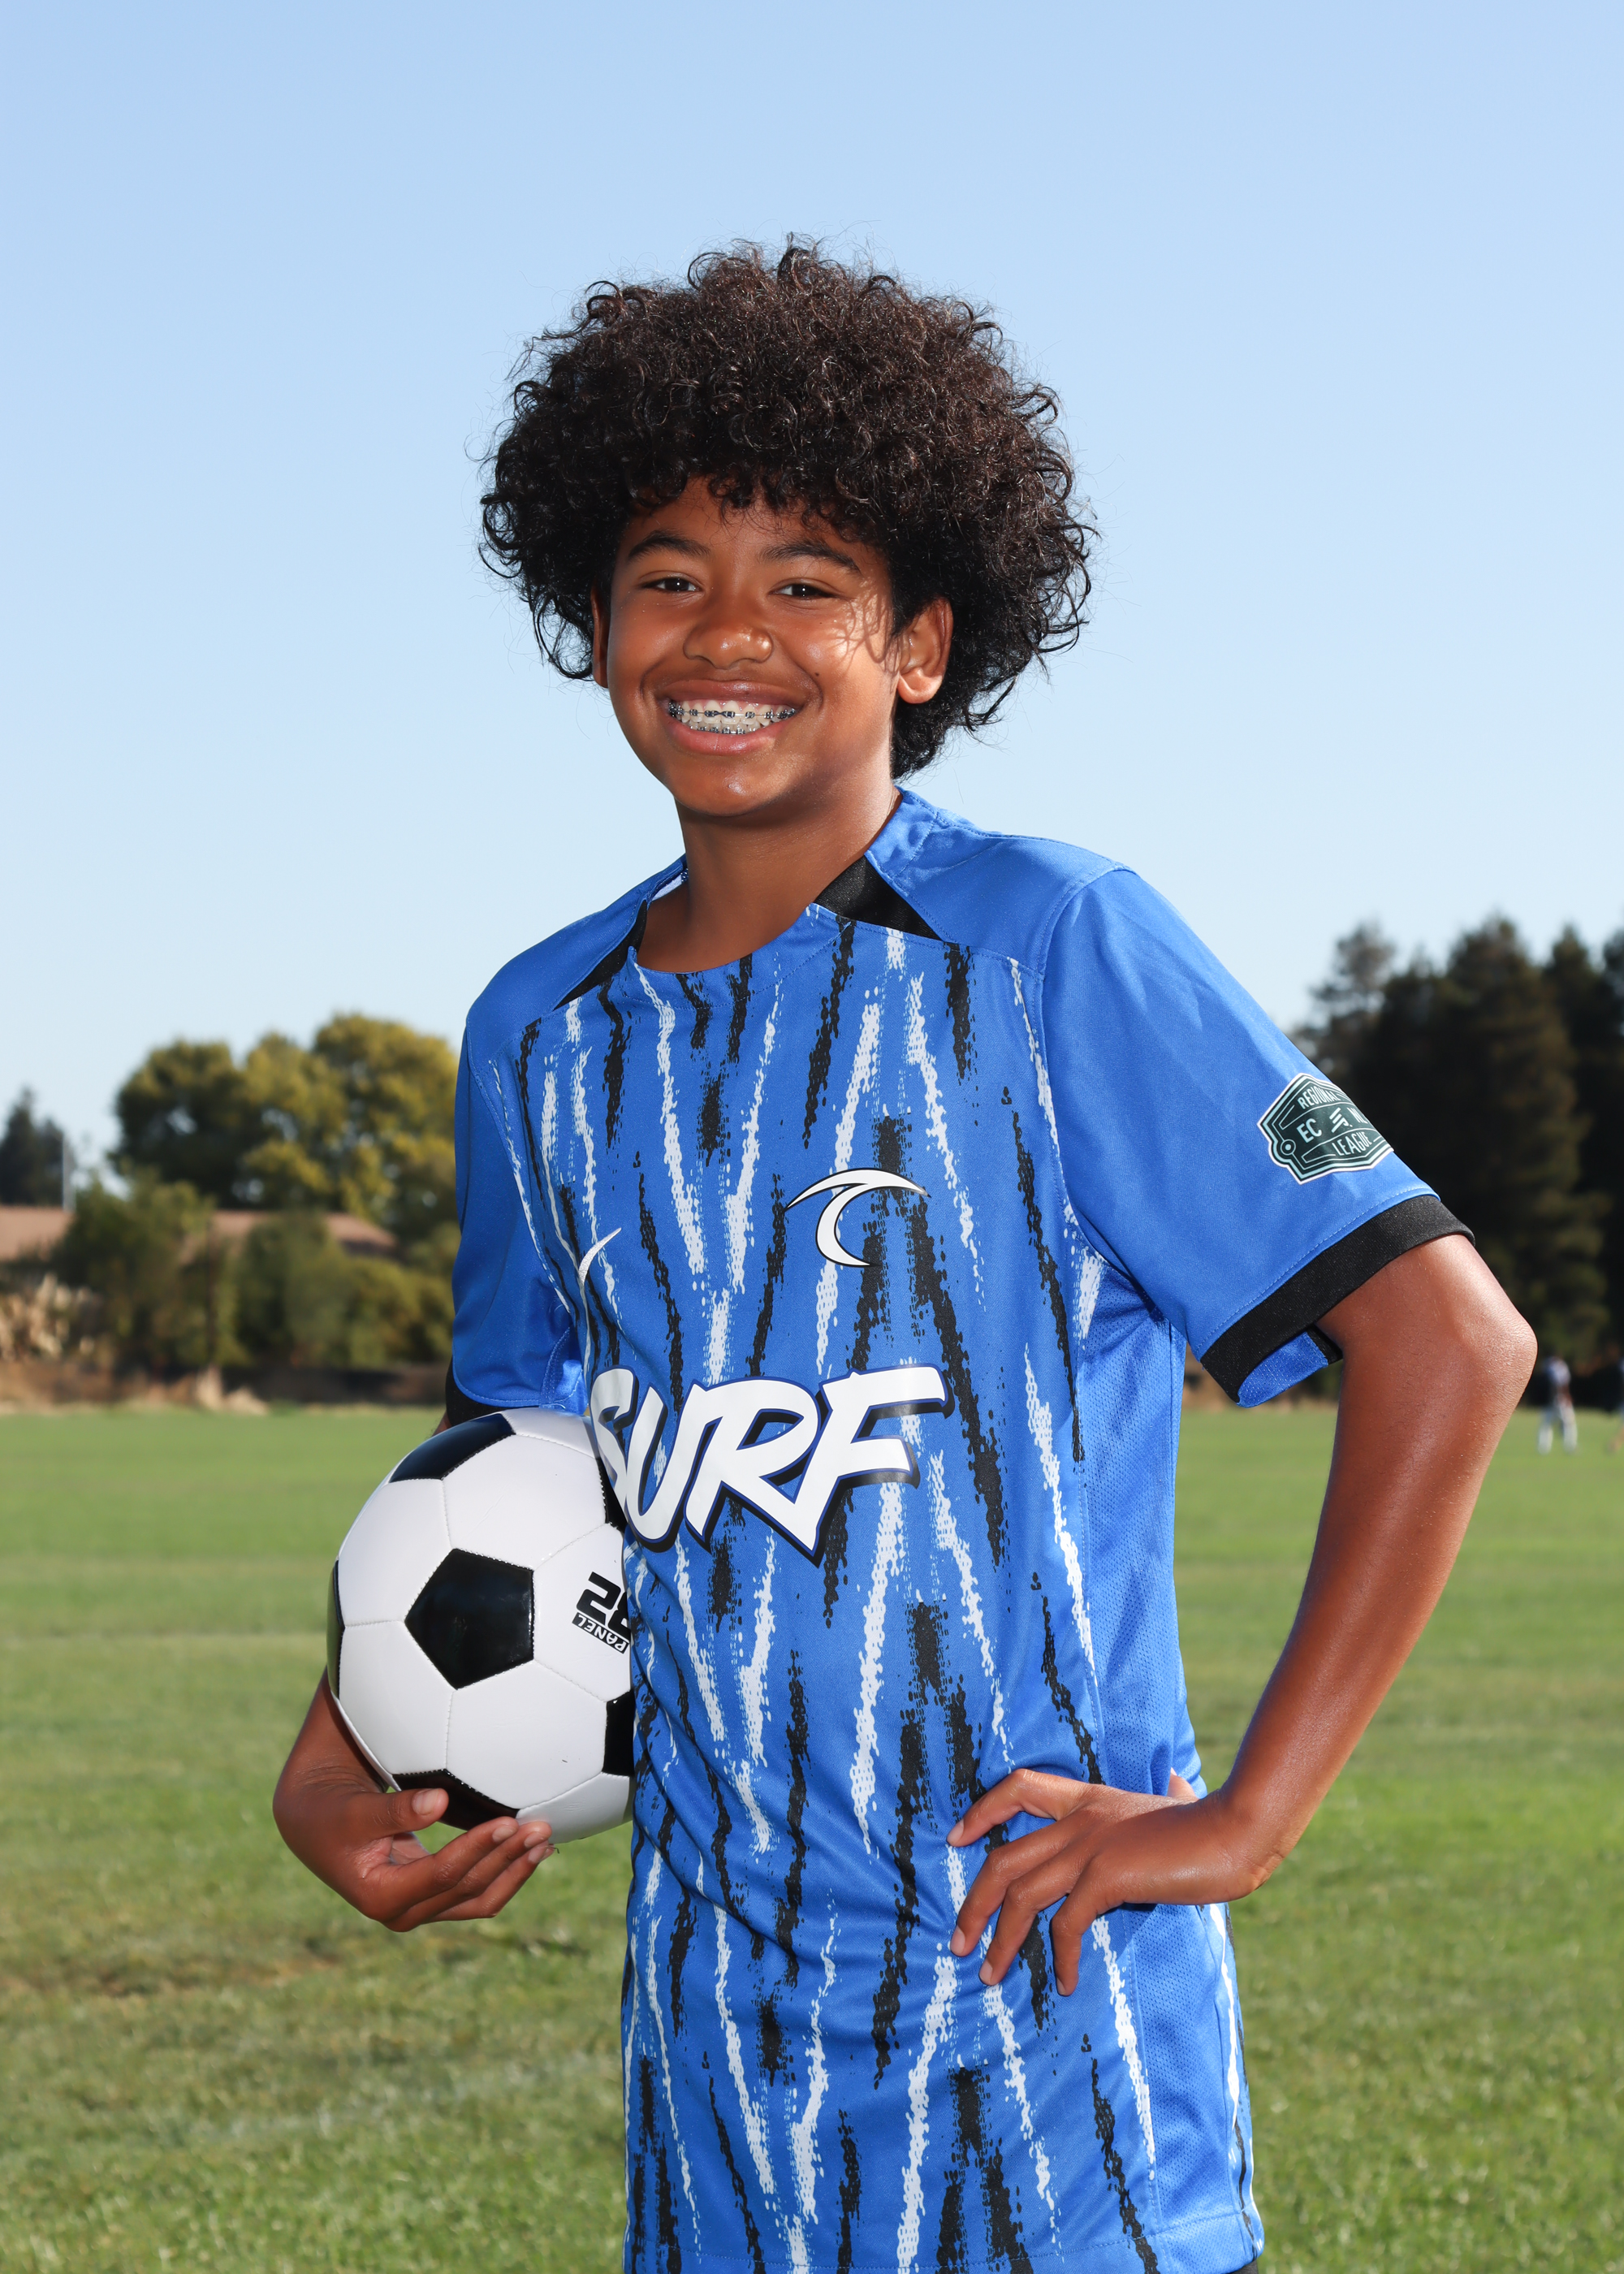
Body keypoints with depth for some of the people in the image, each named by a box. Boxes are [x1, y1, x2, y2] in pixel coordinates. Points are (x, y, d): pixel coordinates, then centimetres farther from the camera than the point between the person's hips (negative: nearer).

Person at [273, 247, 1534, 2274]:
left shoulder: (1049, 948, -10)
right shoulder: (538, 1036, 7)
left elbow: (1447, 1339, -12)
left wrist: (1247, 1817, -14)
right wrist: (334, 1763, 7)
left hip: (1043, 1979, -5)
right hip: (712, 2009, 5)